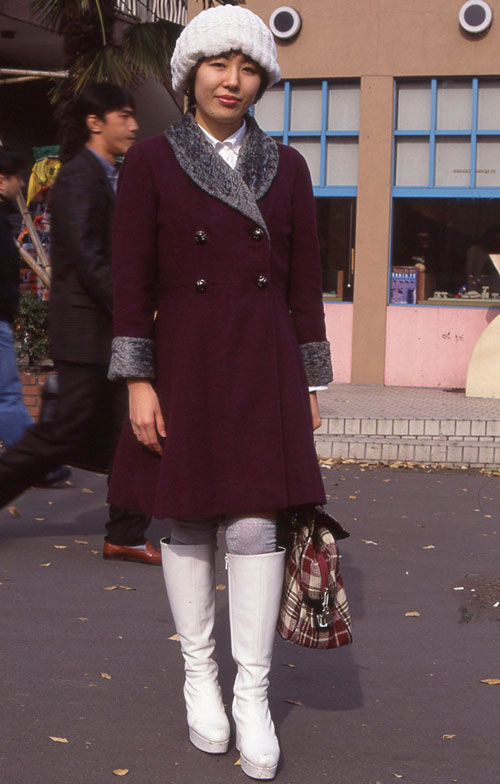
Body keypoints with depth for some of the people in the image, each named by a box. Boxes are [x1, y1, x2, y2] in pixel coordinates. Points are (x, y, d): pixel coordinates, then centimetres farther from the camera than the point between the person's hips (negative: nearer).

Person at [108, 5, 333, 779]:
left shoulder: (286, 167, 7)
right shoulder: (150, 161, 0)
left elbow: (304, 281, 8)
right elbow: (132, 279, -4)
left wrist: (310, 386, 5)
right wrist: (139, 383, -10)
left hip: (264, 368, 1)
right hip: (185, 363, -1)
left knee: (256, 523, -4)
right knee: (190, 523, 6)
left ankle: (252, 695, 6)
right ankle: (199, 676, 22)